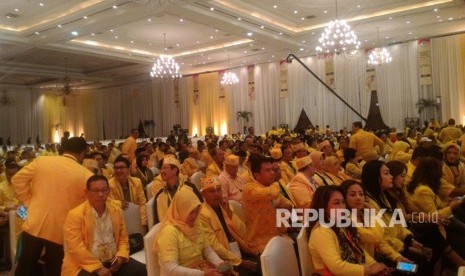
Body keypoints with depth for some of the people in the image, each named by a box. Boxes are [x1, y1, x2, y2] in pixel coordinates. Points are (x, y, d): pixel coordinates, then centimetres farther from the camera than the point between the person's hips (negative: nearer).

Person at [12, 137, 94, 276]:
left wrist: (28, 202, 8)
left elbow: (17, 180, 4)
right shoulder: (86, 175, -11)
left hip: (34, 225, 2)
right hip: (60, 231, -2)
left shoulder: (41, 160, -2)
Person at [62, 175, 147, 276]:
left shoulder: (116, 211, 7)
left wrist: (120, 256, -4)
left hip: (113, 261, 5)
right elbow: (75, 247, -14)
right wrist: (97, 267, -17)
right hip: (87, 265, -4)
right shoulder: (75, 214, -9)